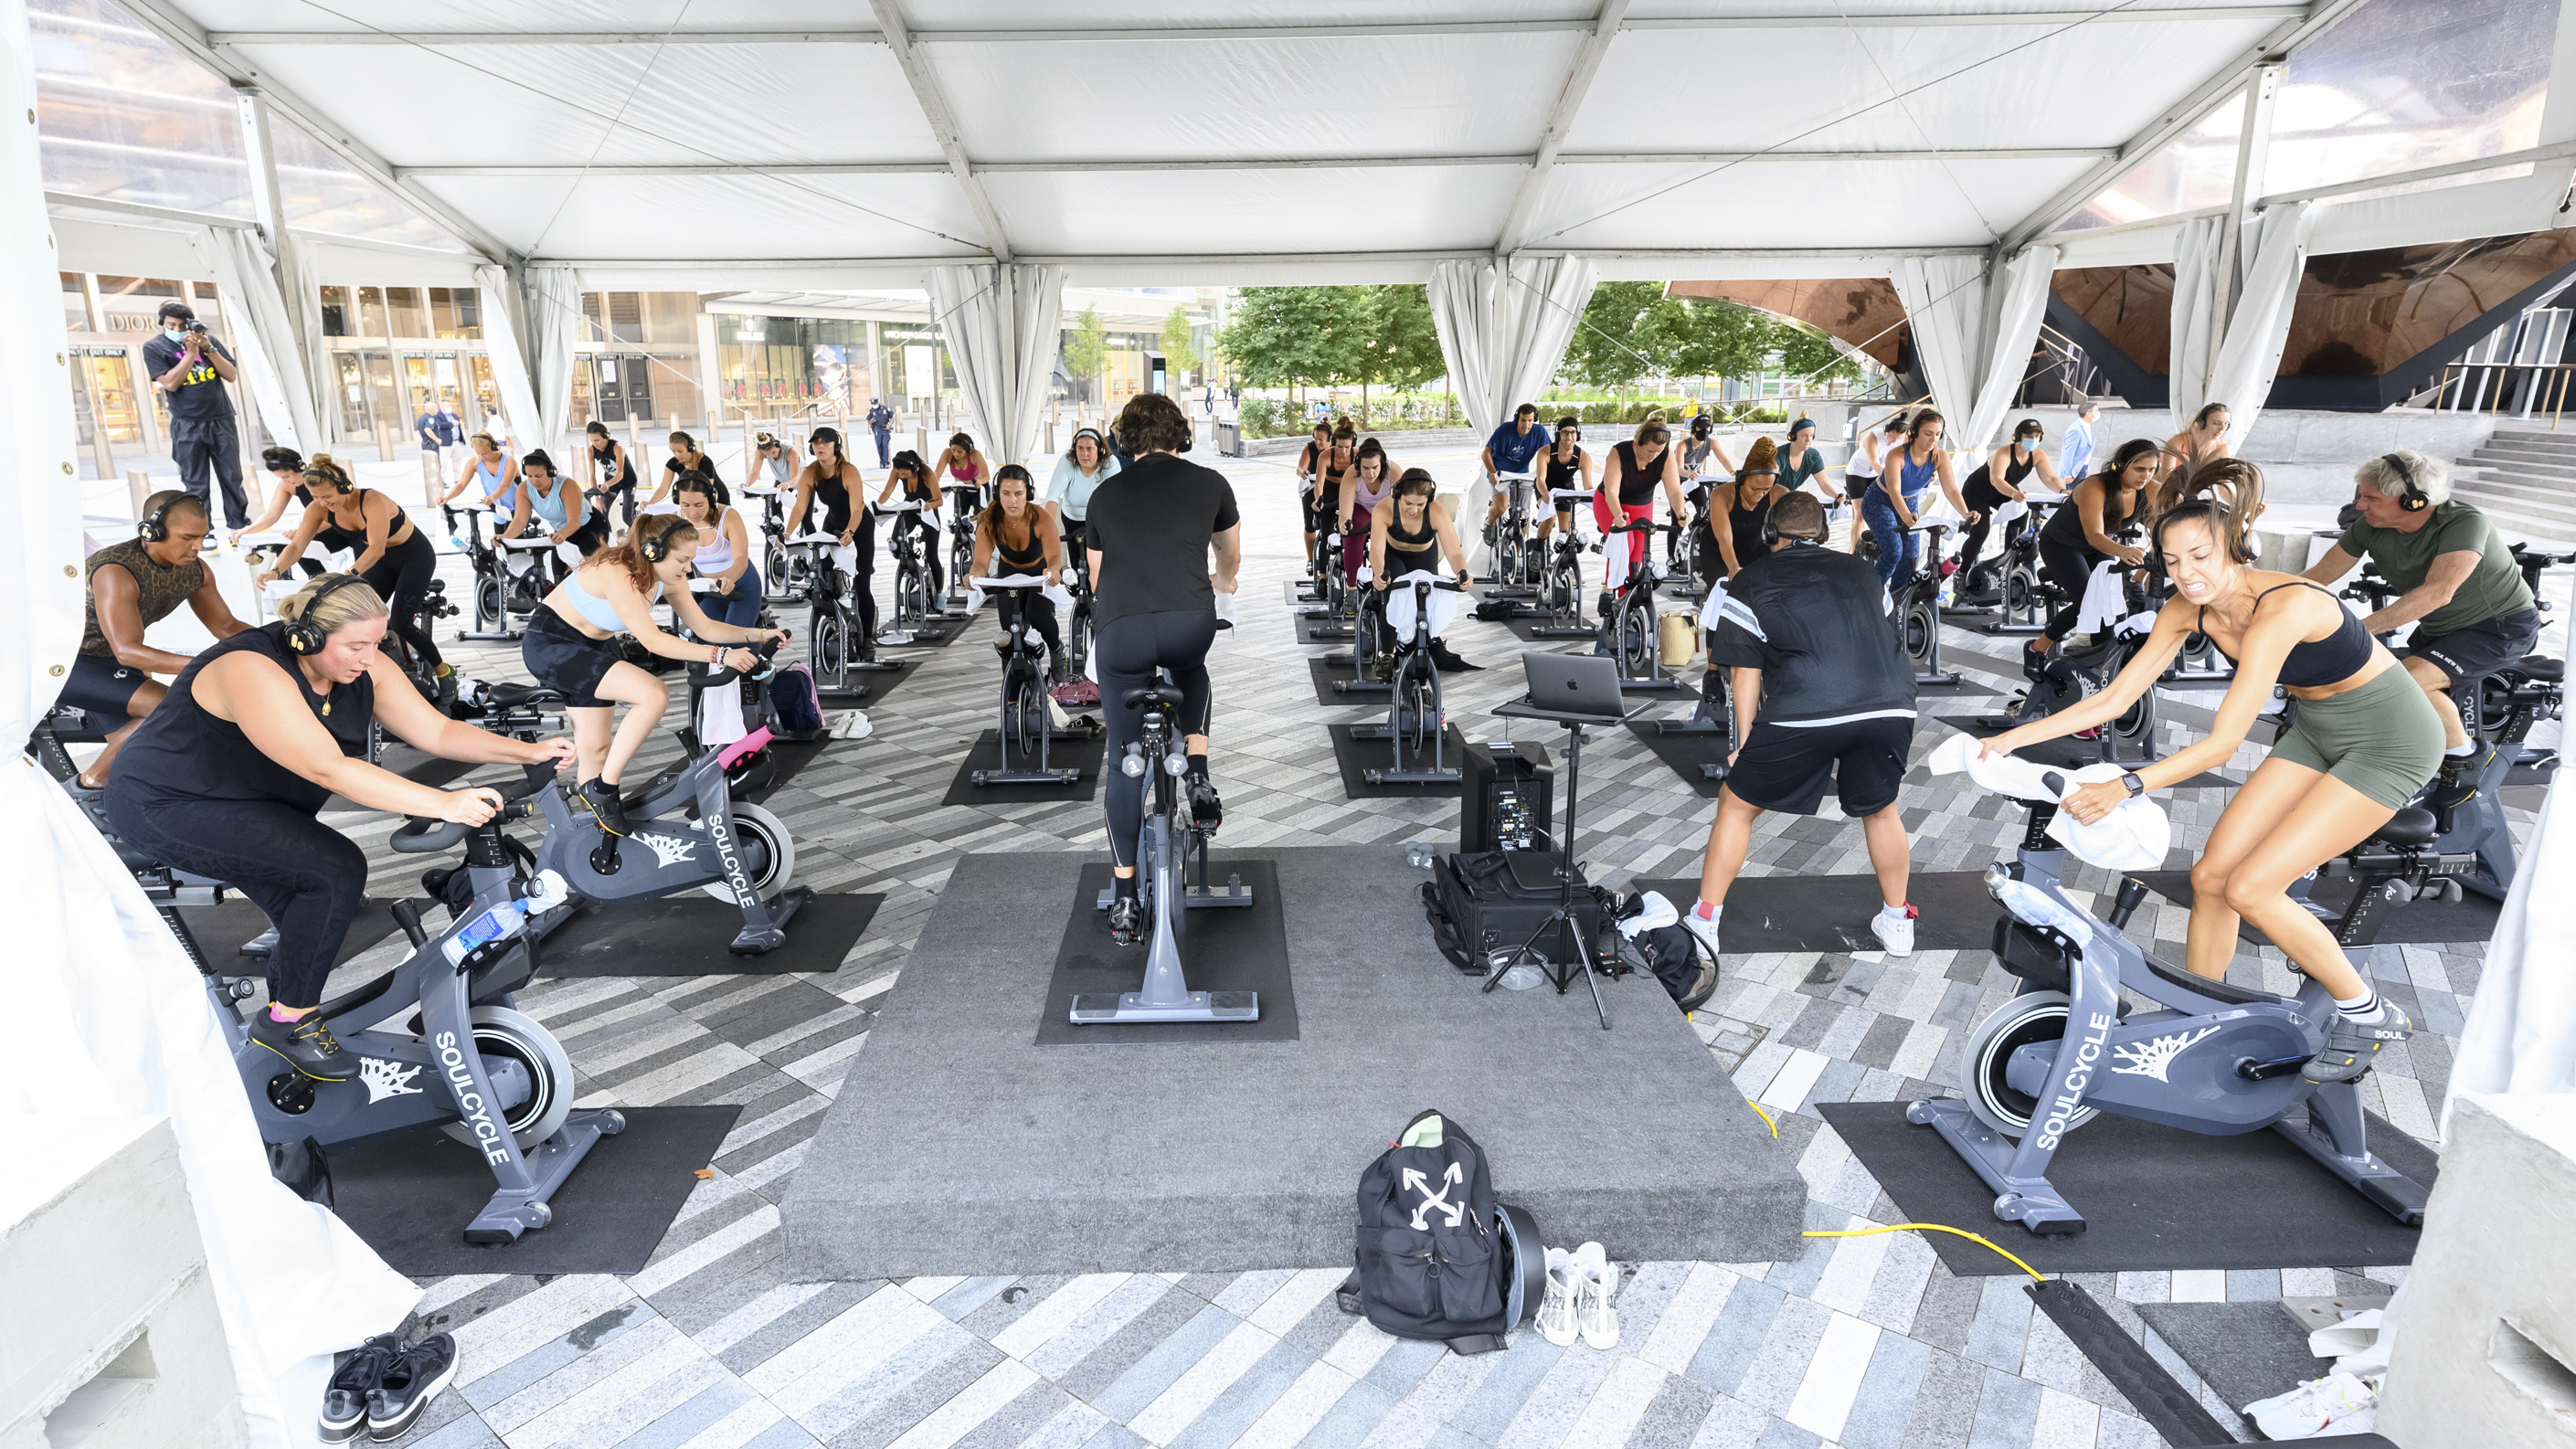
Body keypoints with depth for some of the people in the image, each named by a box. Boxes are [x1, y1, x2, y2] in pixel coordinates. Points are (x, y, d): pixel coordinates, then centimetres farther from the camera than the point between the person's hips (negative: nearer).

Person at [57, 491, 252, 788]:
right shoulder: (117, 571, -32)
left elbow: (226, 626, 1)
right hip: (60, 661, -9)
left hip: (106, 657, 9)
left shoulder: (195, 570, -8)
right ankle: (96, 779, -4)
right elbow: (127, 651, -38)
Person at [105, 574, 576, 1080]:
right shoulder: (254, 673, -33)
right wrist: (442, 803, -50)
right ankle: (288, 1020, -9)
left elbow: (436, 731, -8)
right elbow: (329, 769, -43)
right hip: (163, 806, -9)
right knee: (337, 871, -24)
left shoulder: (362, 669, -10)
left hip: (245, 800, 9)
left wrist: (529, 752, -20)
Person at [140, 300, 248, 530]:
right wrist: (191, 352, -14)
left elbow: (231, 375, 1)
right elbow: (170, 382, -12)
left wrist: (209, 349, -12)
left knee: (233, 477, 5)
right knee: (196, 484, 2)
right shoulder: (154, 347, -1)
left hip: (221, 421, 2)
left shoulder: (209, 339, 6)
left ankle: (239, 523, 15)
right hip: (188, 426, -2)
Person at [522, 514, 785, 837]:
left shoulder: (668, 577, -8)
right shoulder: (616, 573, -32)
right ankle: (604, 789, -13)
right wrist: (719, 655, -42)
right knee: (654, 695, -26)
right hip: (550, 644, -8)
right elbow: (652, 641, -37)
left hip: (591, 648, 8)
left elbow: (704, 627, -1)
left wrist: (757, 635, -14)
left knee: (595, 749, 10)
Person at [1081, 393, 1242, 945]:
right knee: (1191, 669, 38)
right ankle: (1198, 778, 23)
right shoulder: (1210, 483, 20)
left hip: (1119, 632, 1)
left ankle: (1124, 900, 18)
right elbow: (1231, 557, 38)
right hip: (1190, 622, 0)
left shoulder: (1105, 494, 24)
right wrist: (1220, 582, 61)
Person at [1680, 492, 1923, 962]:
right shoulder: (1864, 573, 27)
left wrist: (1746, 743, 19)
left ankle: (1703, 924, 17)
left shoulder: (1750, 581, 16)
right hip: (1891, 707, 4)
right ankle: (1897, 923, 38)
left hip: (1803, 712, -3)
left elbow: (1746, 673, 12)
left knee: (1736, 804, 14)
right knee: (1880, 808, 27)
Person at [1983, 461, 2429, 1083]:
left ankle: (2368, 1015, 9)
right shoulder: (2189, 607, -10)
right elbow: (2111, 700, -6)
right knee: (2211, 874, -1)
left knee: (2249, 888, -13)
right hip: (2319, 730, 7)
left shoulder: (2283, 607, -32)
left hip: (2391, 739, -7)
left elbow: (2223, 743, -35)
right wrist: (2011, 738, -15)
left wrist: (2127, 786, -46)